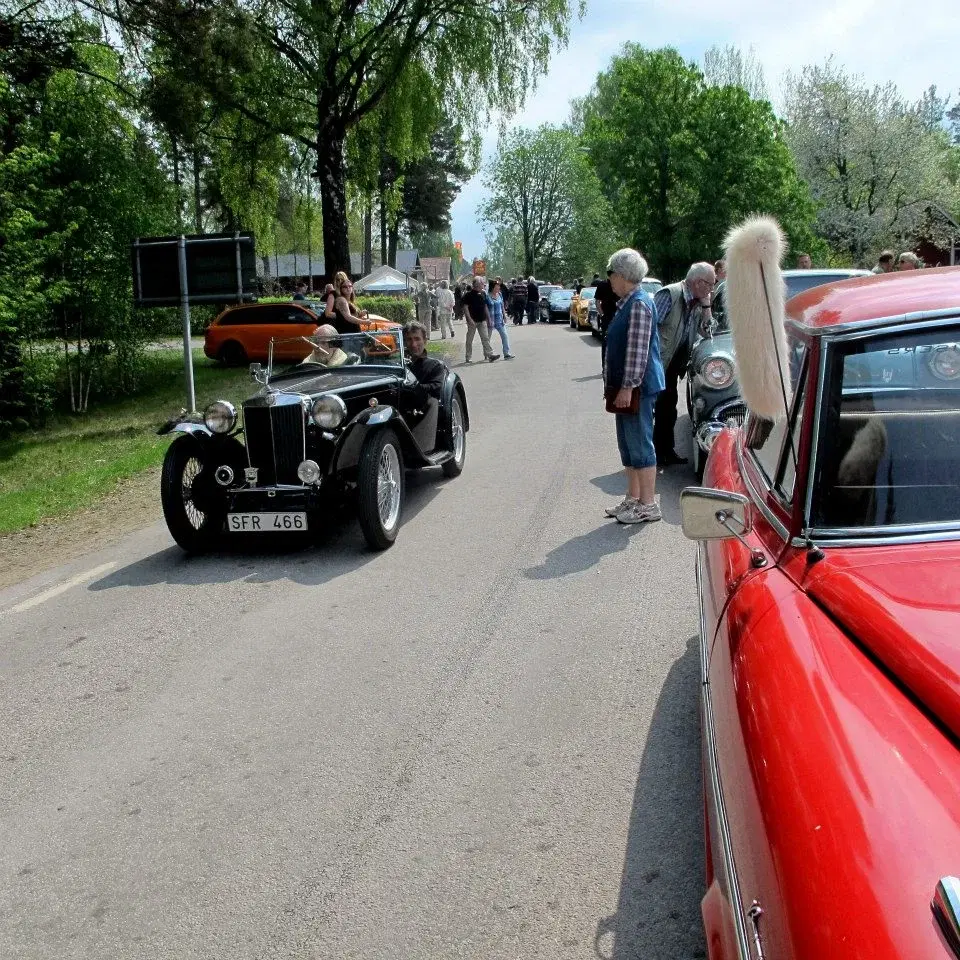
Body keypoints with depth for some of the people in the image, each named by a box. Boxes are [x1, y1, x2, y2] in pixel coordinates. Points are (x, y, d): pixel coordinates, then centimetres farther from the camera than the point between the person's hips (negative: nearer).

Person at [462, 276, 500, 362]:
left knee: (485, 338, -1)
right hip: (473, 321, -5)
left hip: (482, 320, 5)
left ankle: (490, 354, -4)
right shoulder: (468, 295, -10)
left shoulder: (483, 294, 10)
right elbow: (465, 308, -12)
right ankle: (468, 357, 12)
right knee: (469, 340, 4)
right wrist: (470, 319, -19)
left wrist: (488, 318, 14)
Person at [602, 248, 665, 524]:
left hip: (637, 387, -10)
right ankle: (633, 498, 24)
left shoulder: (639, 304, -16)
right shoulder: (627, 303, 15)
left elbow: (638, 350, -22)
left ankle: (648, 505, 3)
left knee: (640, 444, -4)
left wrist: (627, 387, -23)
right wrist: (615, 385, 21)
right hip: (626, 387, 10)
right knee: (628, 445, 15)